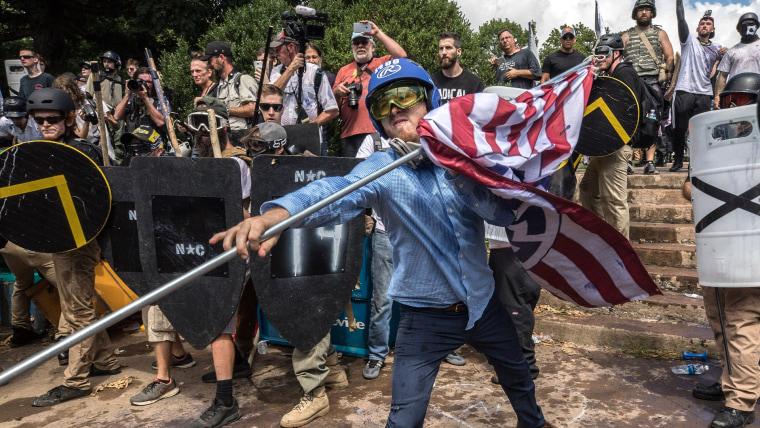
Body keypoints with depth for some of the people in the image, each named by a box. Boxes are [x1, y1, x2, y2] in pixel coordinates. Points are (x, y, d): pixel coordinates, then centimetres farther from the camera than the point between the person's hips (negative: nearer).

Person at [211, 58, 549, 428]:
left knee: (518, 377, 25)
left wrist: (461, 175, -25)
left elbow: (505, 213, -9)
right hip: (424, 317, -3)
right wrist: (273, 215, -53)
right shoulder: (380, 169, -13)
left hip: (483, 304, 4)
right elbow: (336, 192, -33)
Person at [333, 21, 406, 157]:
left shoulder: (382, 64, 13)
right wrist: (337, 92, -4)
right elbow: (333, 103, 20)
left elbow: (401, 55, -8)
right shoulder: (344, 70, 21)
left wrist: (378, 33, -4)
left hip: (379, 133, -2)